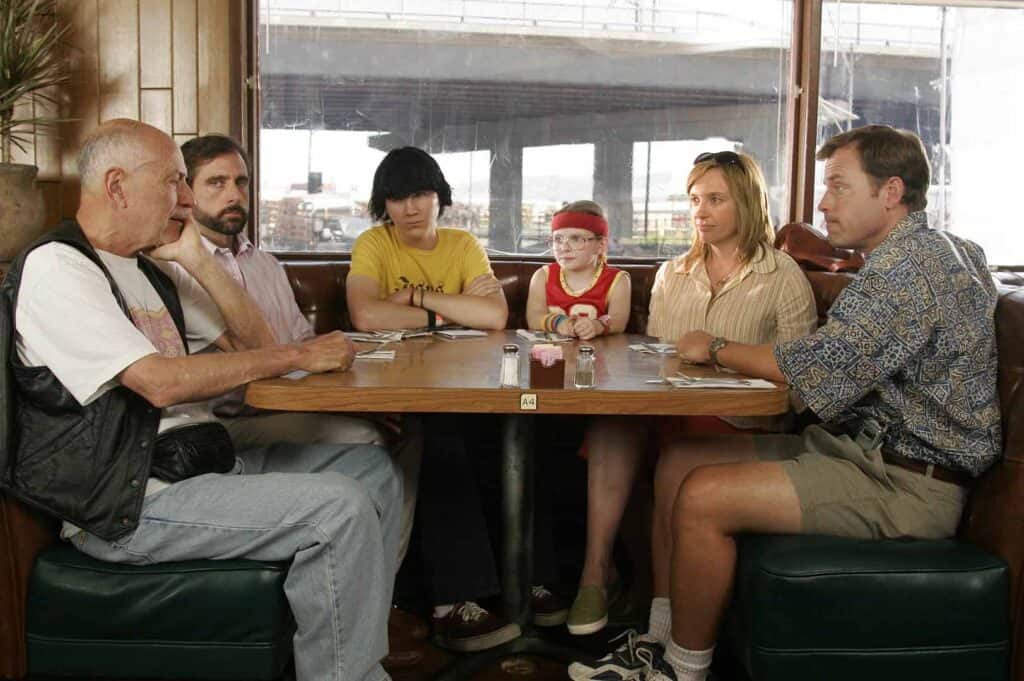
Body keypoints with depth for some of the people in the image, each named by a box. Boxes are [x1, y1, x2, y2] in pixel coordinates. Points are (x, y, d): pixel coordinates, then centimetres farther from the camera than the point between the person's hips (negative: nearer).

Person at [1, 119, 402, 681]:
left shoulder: (152, 269, 18)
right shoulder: (54, 267, -11)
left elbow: (254, 344, 15)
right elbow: (160, 382, -23)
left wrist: (197, 260, 3)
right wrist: (297, 356, -17)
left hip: (200, 461, 10)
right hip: (130, 503, -9)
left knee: (372, 469, 5)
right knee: (340, 508, -24)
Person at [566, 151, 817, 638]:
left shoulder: (783, 278, 4)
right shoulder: (672, 274, 22)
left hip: (741, 420, -4)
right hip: (668, 411, 4)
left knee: (675, 459, -36)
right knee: (611, 421, -30)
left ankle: (664, 614, -25)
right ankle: (597, 569, -29)